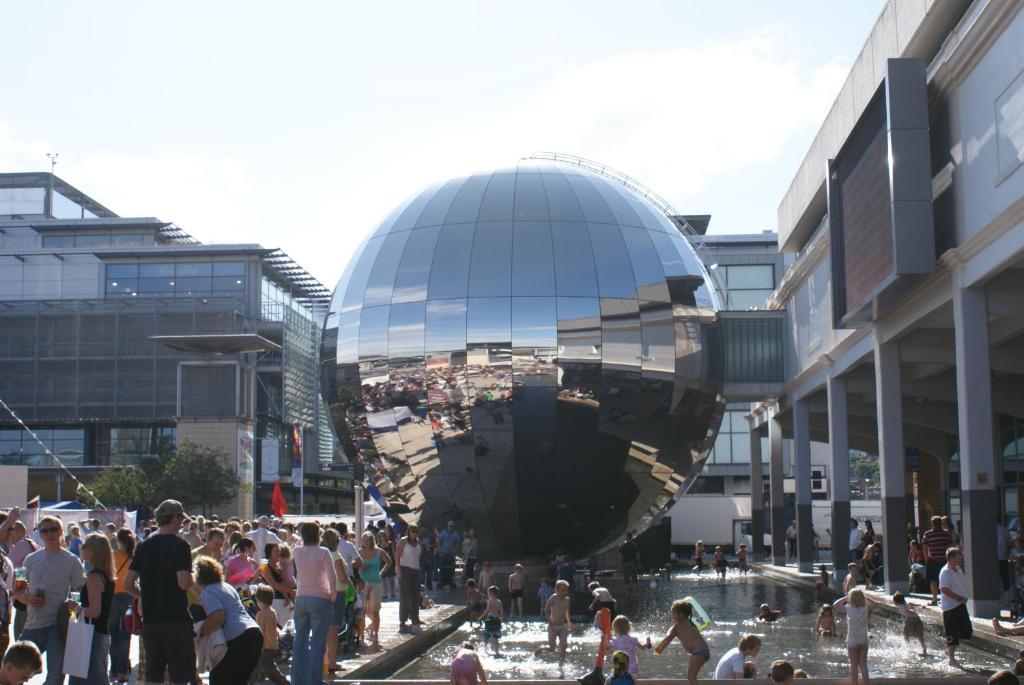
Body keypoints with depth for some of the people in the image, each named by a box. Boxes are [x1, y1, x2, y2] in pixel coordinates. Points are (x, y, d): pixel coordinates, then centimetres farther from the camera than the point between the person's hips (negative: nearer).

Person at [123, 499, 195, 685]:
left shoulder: (143, 545, 7)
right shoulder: (179, 545, -10)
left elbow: (128, 583, 6)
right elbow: (183, 583, -21)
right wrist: (193, 579, 1)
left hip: (149, 618, 6)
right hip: (176, 617, -6)